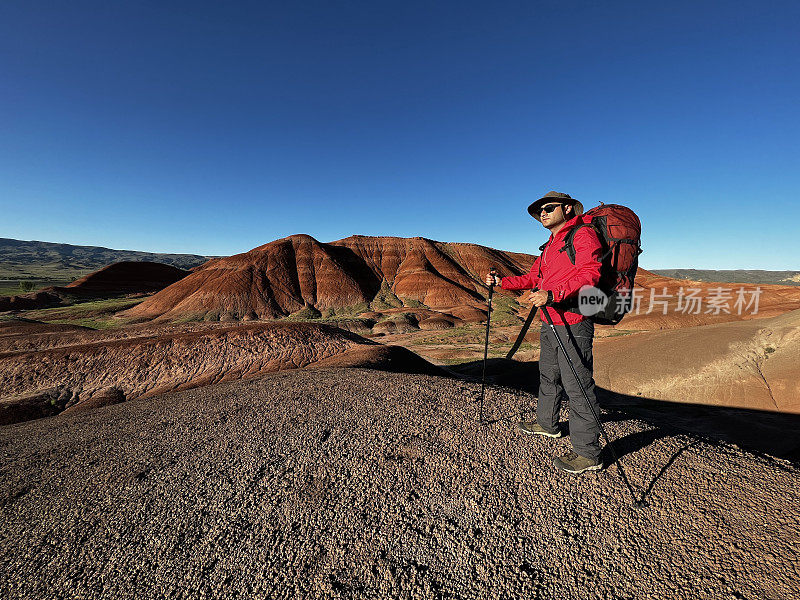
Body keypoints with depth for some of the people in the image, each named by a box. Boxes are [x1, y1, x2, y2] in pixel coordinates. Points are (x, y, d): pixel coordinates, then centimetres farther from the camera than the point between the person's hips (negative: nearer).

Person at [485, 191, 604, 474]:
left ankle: (588, 453, 7)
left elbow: (590, 273, -22)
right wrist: (501, 282, 13)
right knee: (548, 376, 20)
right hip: (549, 323, 9)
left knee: (578, 386, -4)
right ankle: (547, 423, 38)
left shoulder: (583, 235, -6)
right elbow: (531, 278, 24)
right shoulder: (550, 246, 22)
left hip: (572, 324, -9)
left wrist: (553, 294, -34)